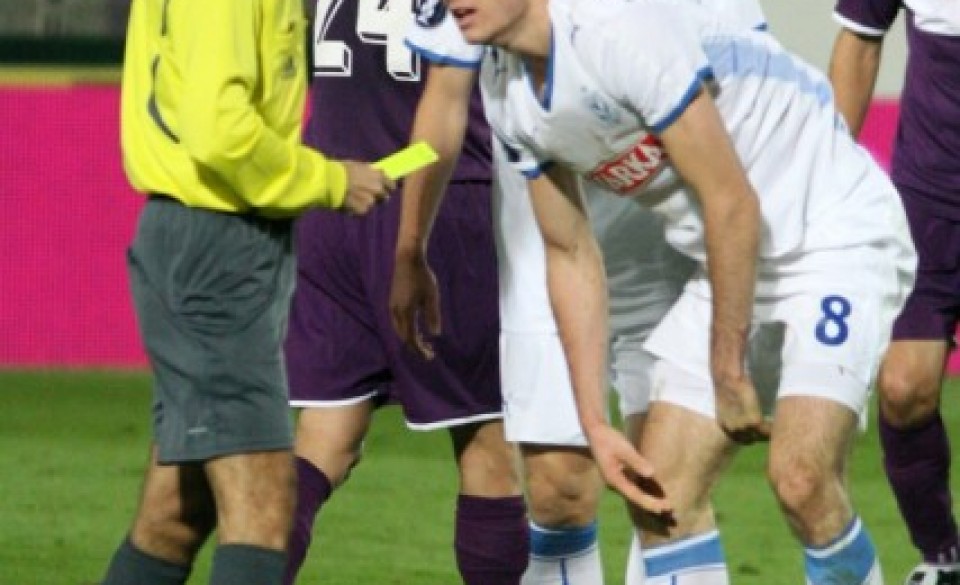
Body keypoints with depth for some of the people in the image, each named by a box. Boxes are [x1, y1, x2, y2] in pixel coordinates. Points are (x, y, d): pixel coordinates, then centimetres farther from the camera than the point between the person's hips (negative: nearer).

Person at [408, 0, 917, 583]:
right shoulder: (503, 91, 0)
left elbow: (732, 204, -22)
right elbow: (571, 256, 9)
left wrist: (729, 375, -14)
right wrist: (595, 423, 4)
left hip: (837, 235, -8)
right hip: (735, 265, 8)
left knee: (800, 478, -24)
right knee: (662, 496, 0)